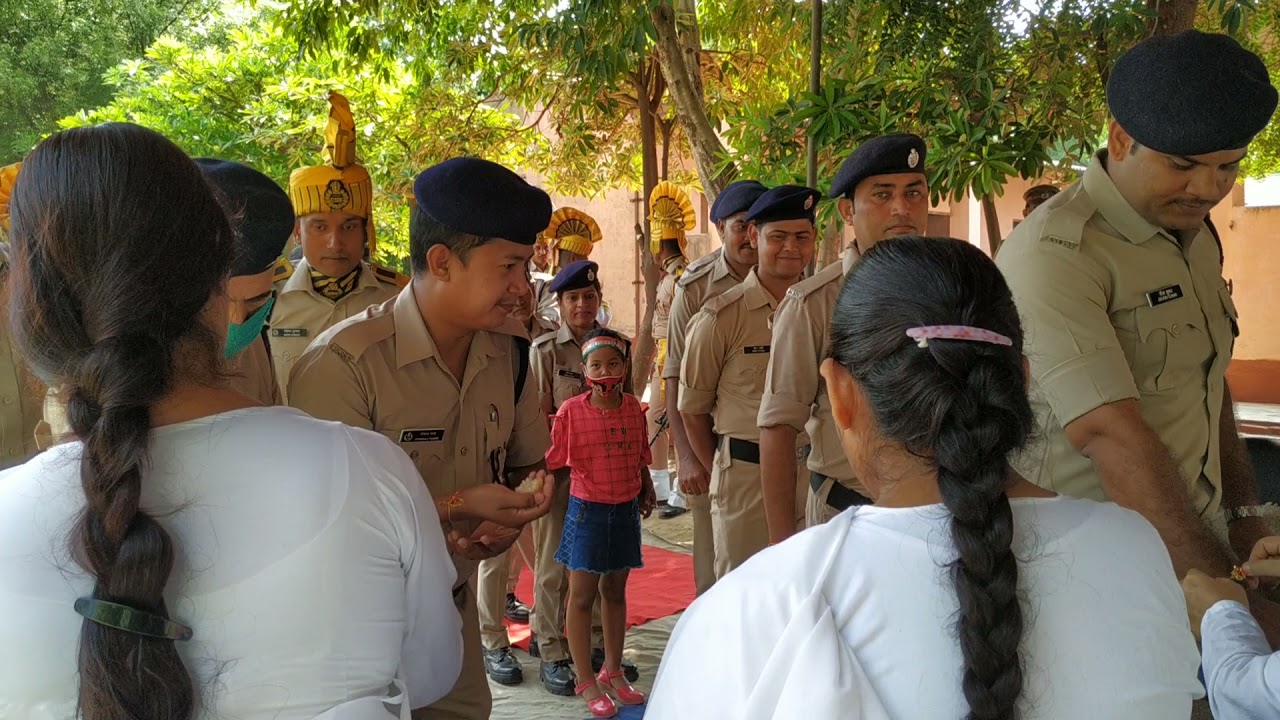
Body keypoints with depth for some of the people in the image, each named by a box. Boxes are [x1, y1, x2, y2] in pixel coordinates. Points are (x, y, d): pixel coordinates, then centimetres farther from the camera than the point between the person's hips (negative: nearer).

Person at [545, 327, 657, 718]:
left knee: (615, 590, 16)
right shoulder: (571, 411, -13)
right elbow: (554, 462, -7)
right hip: (587, 510, -4)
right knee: (582, 595, 5)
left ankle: (612, 671, 30)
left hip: (625, 511, 4)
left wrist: (646, 491, 14)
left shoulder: (633, 408, -2)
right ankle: (586, 681, 16)